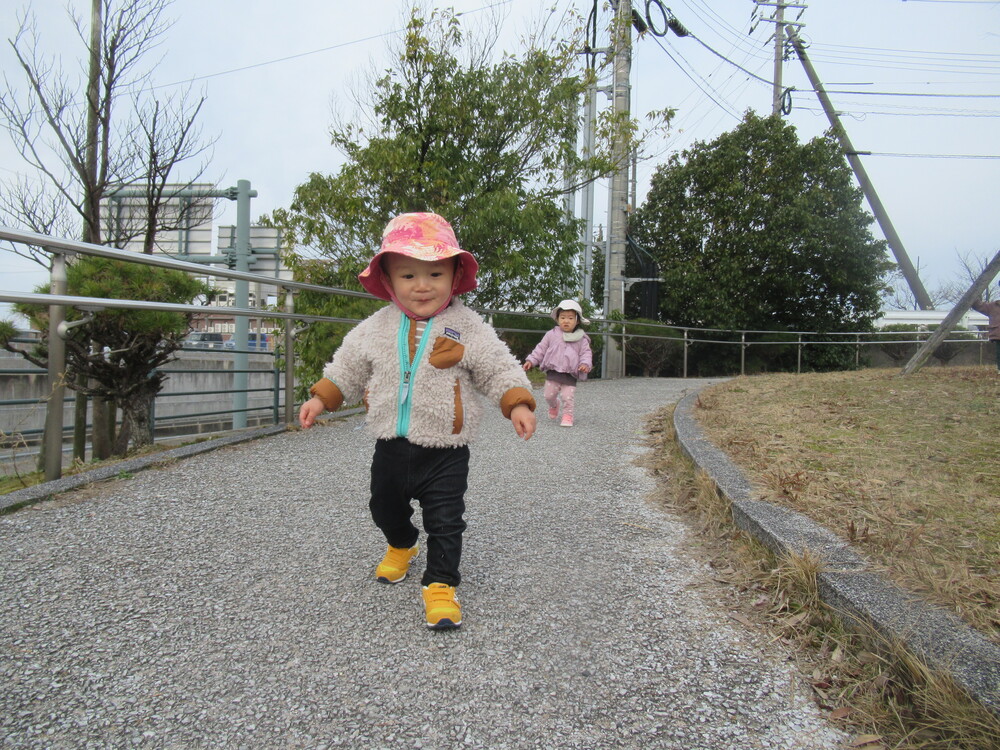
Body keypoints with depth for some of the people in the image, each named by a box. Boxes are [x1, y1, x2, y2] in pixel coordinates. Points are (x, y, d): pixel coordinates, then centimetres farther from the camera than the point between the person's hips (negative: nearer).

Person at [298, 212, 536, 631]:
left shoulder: (470, 329, -9)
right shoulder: (375, 328, 0)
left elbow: (500, 371, -6)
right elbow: (346, 369, 11)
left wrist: (518, 404, -19)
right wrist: (320, 399, 4)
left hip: (445, 451, -4)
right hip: (390, 446, 4)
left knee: (445, 521, -1)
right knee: (385, 509, 23)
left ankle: (441, 585, 16)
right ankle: (402, 546, 53)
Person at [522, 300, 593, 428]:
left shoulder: (581, 339, 1)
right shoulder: (552, 335, 3)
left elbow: (586, 353, 0)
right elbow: (541, 349, 8)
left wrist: (585, 364, -20)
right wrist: (531, 360, 1)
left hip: (570, 375, -1)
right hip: (553, 372, 2)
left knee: (568, 397, -7)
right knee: (549, 395, 9)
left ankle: (567, 415, 12)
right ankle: (553, 406, 41)